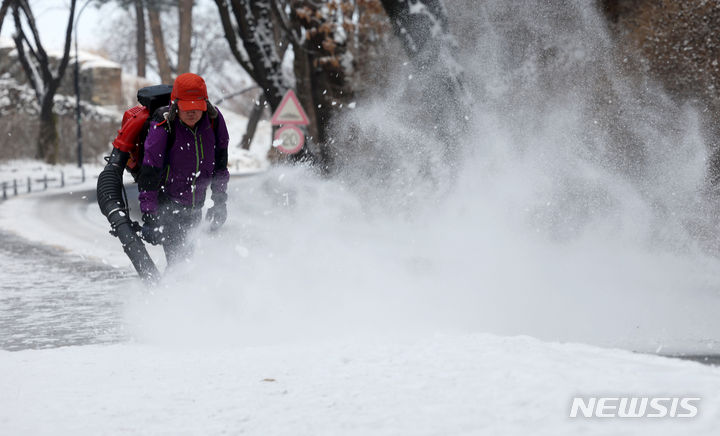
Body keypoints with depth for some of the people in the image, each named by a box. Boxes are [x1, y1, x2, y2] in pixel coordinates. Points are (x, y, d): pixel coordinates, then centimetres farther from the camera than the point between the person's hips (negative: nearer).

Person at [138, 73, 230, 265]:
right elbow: (149, 175, -19)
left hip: (195, 204, 5)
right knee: (178, 256, -17)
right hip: (166, 202, -5)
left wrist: (219, 201, 6)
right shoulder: (163, 127, -22)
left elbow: (220, 164, 6)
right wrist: (149, 217, -21)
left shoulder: (214, 120, -9)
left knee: (190, 251, 12)